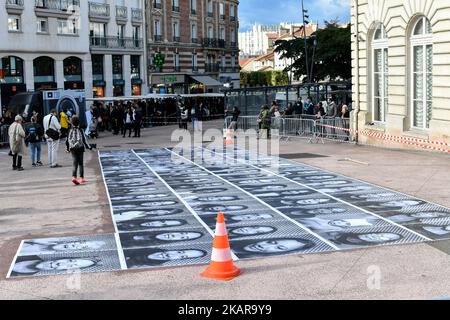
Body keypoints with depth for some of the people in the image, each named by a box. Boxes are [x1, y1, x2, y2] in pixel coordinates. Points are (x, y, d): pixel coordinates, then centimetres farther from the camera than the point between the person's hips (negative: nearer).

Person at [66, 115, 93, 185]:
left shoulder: (70, 131, -1)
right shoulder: (80, 130, -9)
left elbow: (67, 141, 3)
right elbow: (84, 140, -9)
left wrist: (68, 149, 19)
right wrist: (88, 147, 5)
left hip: (73, 149, 2)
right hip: (80, 148, -2)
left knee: (75, 164, 1)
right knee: (81, 164, 10)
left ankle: (74, 177, -17)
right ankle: (81, 178, 15)